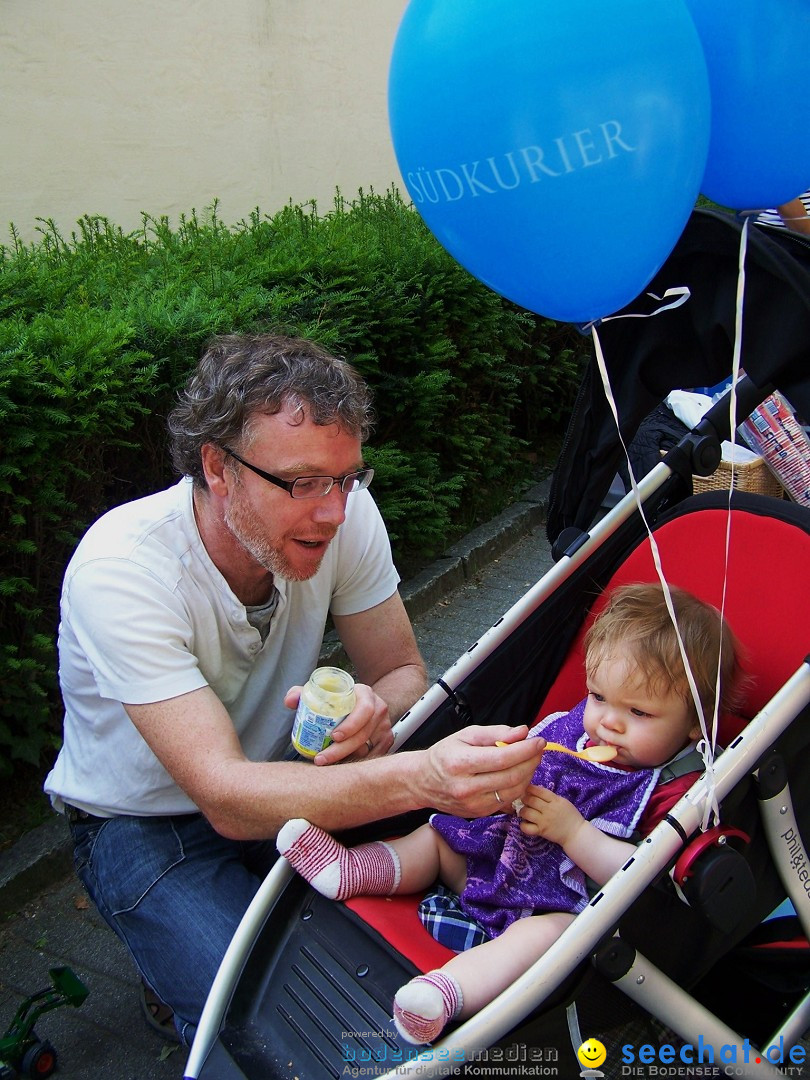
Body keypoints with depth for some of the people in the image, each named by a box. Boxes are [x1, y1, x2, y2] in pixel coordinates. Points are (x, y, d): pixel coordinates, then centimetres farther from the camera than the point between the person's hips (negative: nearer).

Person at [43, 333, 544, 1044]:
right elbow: (225, 797, -36)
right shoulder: (121, 571, -31)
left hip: (278, 779, 5)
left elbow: (403, 672, -7)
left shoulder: (343, 513, -18)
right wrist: (422, 777, -51)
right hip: (147, 825, -4)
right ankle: (179, 982, 12)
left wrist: (377, 710, -33)